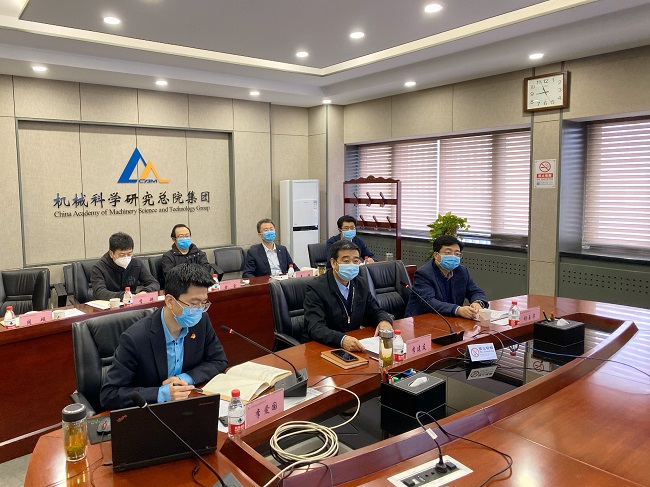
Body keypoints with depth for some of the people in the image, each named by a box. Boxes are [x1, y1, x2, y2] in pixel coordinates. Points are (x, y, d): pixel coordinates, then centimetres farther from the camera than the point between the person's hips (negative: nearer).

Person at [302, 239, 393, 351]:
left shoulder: (361, 283, 7)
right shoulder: (316, 288, -13)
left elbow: (375, 312, 15)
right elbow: (315, 328, -23)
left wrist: (385, 321, -10)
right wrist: (342, 339, -41)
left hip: (353, 346, 6)